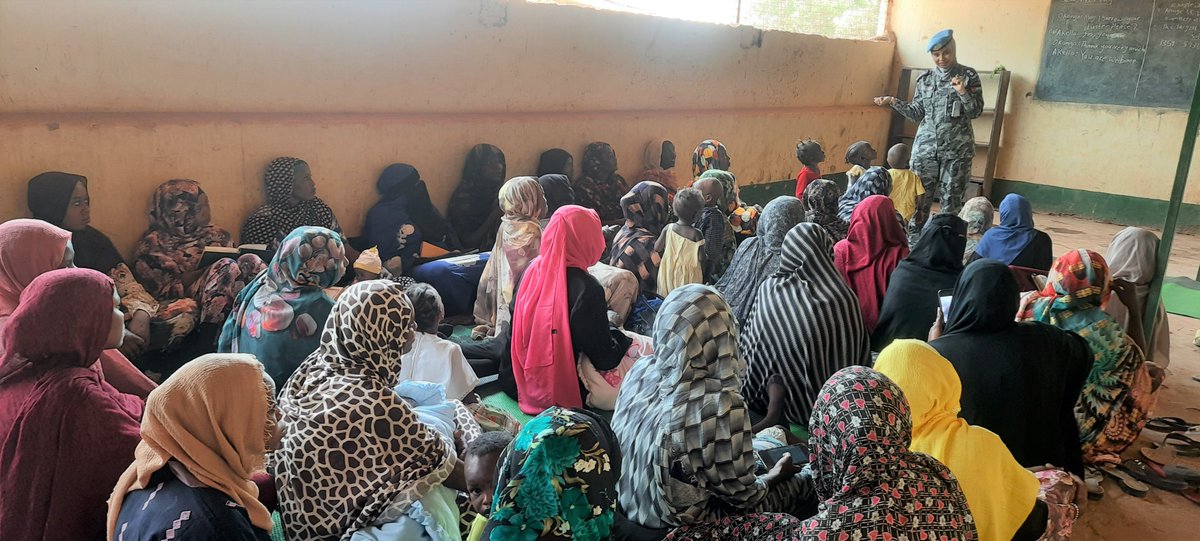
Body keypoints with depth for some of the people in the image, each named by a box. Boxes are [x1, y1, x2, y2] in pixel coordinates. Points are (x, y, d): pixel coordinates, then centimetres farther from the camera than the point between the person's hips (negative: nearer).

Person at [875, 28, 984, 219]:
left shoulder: (968, 76, -1)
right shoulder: (925, 79, 8)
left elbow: (976, 112, -3)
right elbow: (917, 113, 10)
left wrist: (963, 92, -19)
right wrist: (893, 102, -1)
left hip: (956, 150, -2)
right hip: (925, 148, 3)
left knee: (951, 203, 1)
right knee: (918, 200, 2)